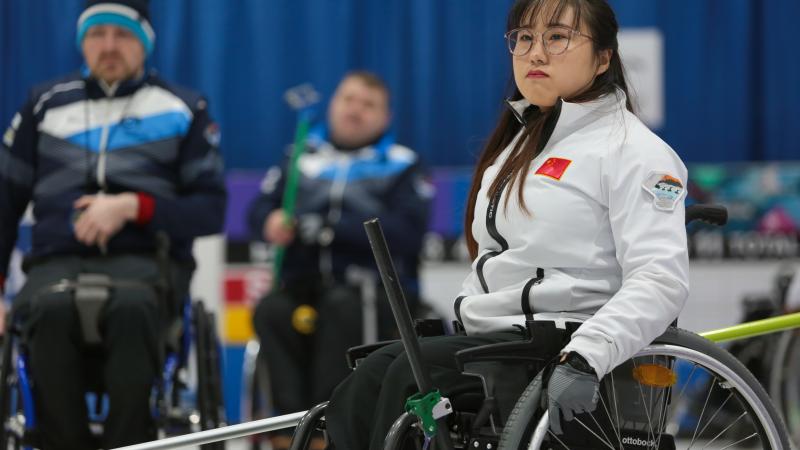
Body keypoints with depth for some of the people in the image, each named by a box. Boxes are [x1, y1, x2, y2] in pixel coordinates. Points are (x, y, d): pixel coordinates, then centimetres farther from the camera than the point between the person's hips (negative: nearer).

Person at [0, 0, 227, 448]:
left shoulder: (183, 109, 13)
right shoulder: (46, 105, 18)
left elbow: (211, 210, 6)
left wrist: (133, 206, -10)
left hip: (146, 259, -1)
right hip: (58, 260, 1)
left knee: (132, 308, -39)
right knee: (51, 309, -36)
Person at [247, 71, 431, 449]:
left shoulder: (401, 165, 8)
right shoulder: (304, 155, 18)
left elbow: (406, 233, -9)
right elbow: (261, 208, 11)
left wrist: (331, 227, -18)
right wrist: (271, 222, -15)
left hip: (375, 290, -2)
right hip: (303, 286, 3)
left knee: (341, 305, -36)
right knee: (270, 312, -30)